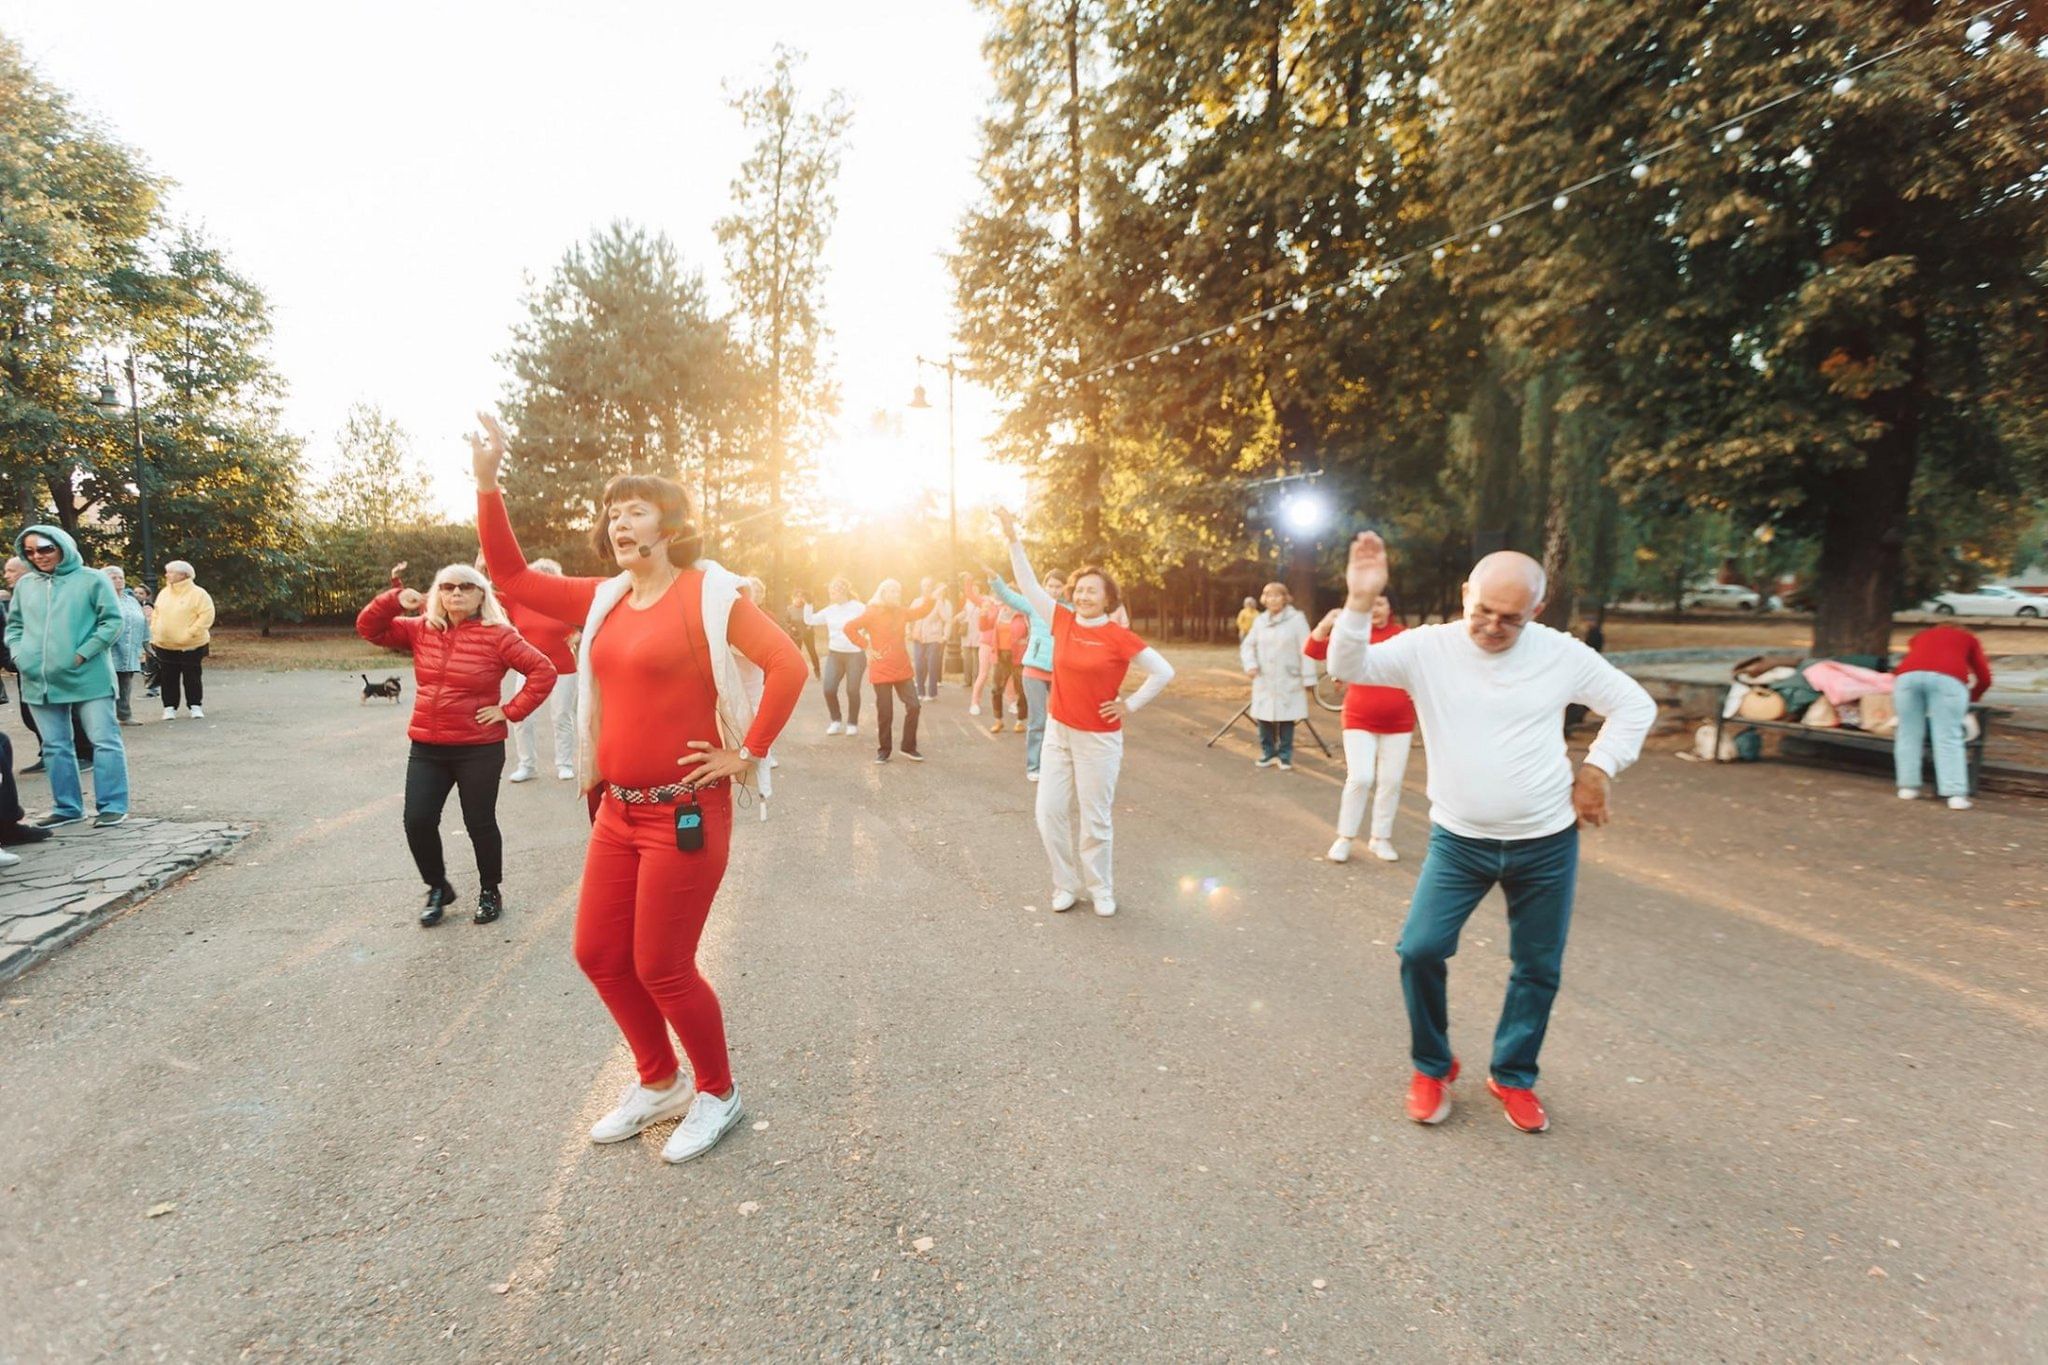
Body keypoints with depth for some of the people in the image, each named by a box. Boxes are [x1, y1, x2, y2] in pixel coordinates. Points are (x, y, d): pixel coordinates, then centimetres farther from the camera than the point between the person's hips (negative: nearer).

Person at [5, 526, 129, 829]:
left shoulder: (91, 580, -3)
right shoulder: (24, 585, 11)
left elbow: (112, 621, -6)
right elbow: (14, 625, 19)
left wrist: (82, 655, -12)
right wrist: (19, 654, 2)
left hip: (88, 677, -5)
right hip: (39, 680, 5)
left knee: (105, 741, -3)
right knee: (55, 746, 11)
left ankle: (113, 806, 2)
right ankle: (66, 807, 20)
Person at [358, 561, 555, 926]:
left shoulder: (497, 635, -9)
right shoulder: (421, 630, 6)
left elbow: (543, 671, -13)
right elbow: (368, 628, 8)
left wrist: (510, 711, -15)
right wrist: (394, 598, -9)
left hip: (479, 750, -4)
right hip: (426, 749, 4)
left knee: (479, 823, 6)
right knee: (417, 821, 1)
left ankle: (490, 891, 26)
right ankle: (438, 889, 24)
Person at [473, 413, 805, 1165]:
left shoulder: (706, 593, -11)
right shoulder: (605, 599, 10)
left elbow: (788, 664, -20)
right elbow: (511, 574, 11)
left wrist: (747, 756, -17)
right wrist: (487, 483, 1)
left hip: (685, 814, -8)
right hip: (618, 811, 8)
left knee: (661, 967, 1)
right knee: (599, 954, 14)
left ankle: (718, 1092, 26)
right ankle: (659, 1083, 36)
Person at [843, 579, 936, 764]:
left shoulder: (901, 612, 7)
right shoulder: (872, 613, -9)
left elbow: (922, 611, 15)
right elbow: (849, 628, -14)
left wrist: (932, 599, -4)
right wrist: (867, 647, -14)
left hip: (902, 669, 5)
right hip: (881, 670, -5)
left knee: (913, 706, -2)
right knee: (885, 712, 0)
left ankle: (909, 747, 11)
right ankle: (883, 750, 15)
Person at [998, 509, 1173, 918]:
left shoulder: (1118, 636, -12)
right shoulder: (1063, 621, 0)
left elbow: (1164, 672, -9)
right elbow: (1028, 585, 1)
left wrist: (1130, 705, -8)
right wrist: (1013, 538, -4)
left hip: (1099, 738, -4)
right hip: (1058, 731, 4)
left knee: (1095, 819, 5)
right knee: (1050, 813, 4)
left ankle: (1100, 889, 24)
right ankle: (1066, 884, 22)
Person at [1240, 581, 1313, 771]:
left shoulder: (1296, 619, -7)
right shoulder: (1260, 621, 7)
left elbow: (1306, 651, -8)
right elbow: (1247, 645, 14)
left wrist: (1308, 678, -11)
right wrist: (1250, 664, -5)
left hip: (1288, 681, -4)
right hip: (1264, 681, 4)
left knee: (1286, 719, 0)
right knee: (1264, 717, 5)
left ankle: (1285, 755, 15)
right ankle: (1268, 752, 22)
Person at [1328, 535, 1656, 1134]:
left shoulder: (1561, 653, -6)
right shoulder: (1428, 646, -10)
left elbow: (1635, 705, 7)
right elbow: (1348, 670, -22)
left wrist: (1598, 769, -3)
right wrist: (1360, 602, -36)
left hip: (1547, 843, 1)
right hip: (1459, 840, -1)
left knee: (1538, 968, 11)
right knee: (1421, 949, -10)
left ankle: (1513, 1077, 34)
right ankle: (1432, 1067, 16)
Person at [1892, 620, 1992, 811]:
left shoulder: (1920, 636, 38)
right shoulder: (1969, 639, 33)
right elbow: (1984, 679, 27)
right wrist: (1970, 699, 42)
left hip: (1908, 675, 1)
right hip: (1947, 678, -1)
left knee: (1909, 733, 10)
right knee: (1949, 739, -1)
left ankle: (1908, 787, 11)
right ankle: (1956, 794, -6)